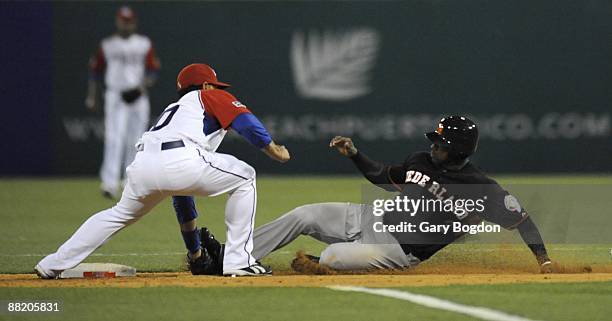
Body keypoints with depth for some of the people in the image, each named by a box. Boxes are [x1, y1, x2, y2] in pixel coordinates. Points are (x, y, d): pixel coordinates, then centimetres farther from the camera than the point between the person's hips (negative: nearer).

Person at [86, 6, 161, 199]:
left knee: (135, 142, 4)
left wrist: (143, 86, -15)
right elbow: (95, 72, 12)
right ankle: (110, 184, -22)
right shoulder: (107, 45, 8)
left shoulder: (144, 45, 8)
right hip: (115, 96, -1)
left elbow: (153, 72, 4)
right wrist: (91, 97, 6)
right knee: (114, 140, -14)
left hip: (138, 98, 2)